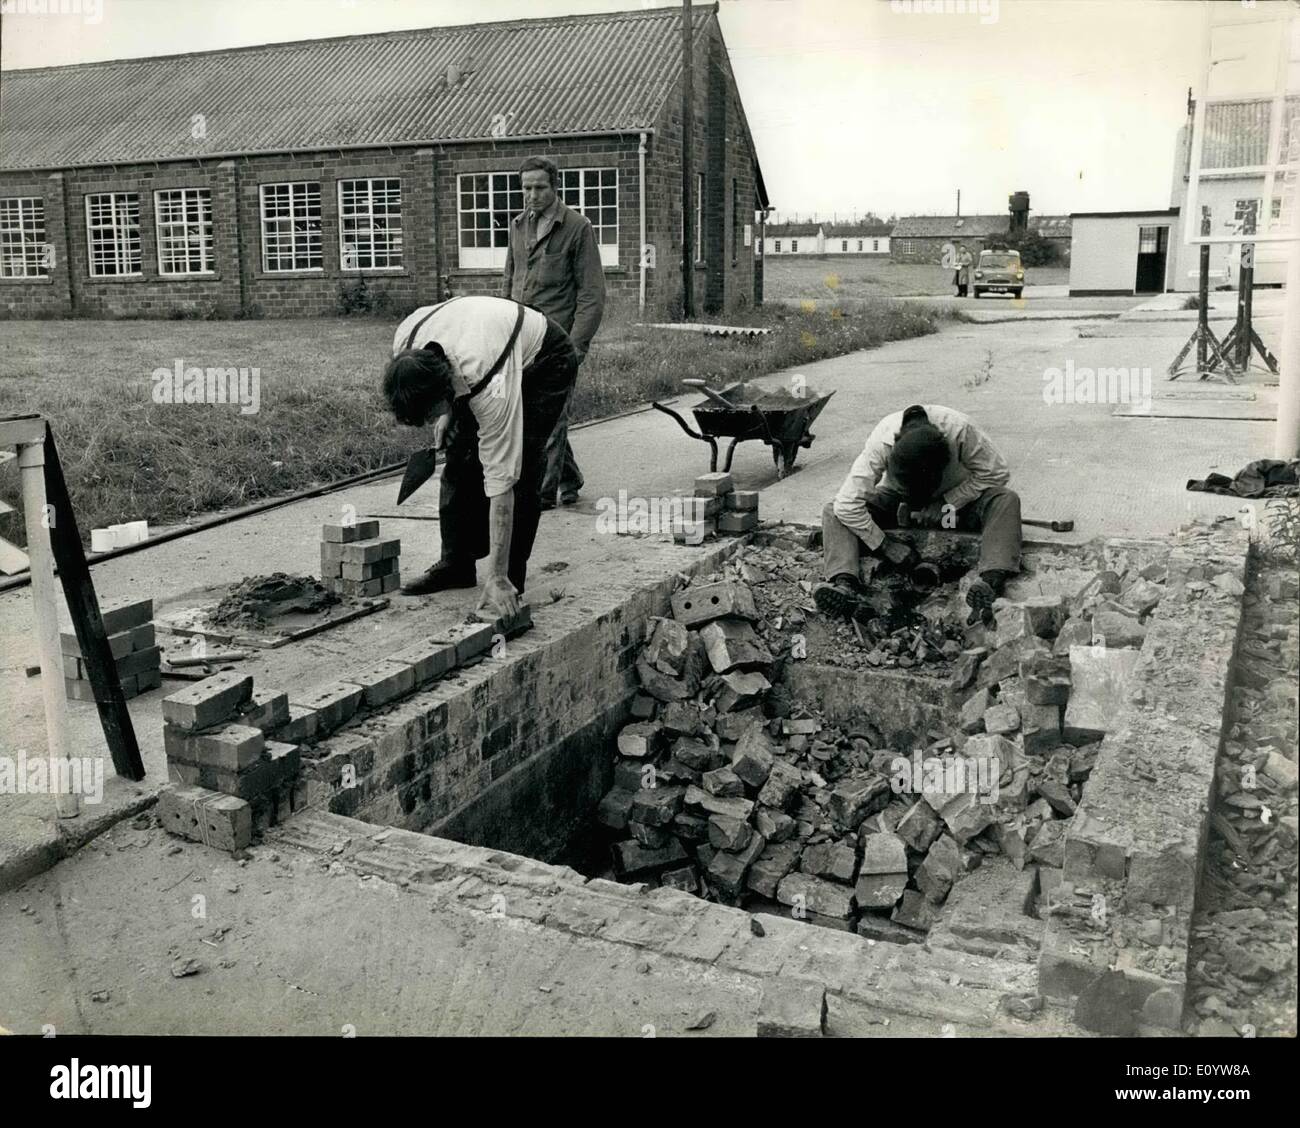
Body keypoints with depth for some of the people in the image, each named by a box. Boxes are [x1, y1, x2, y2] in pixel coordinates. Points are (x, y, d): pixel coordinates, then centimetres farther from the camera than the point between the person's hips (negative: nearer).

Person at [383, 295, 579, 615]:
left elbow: (500, 481, -42)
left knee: (519, 469, -18)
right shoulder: (404, 345, -29)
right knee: (461, 458, -2)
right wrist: (445, 412, -13)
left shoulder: (490, 384, -44)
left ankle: (509, 580, -7)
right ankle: (456, 564, 11)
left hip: (546, 361, -6)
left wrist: (497, 579, -40)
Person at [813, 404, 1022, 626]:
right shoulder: (881, 442, -33)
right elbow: (847, 505, -33)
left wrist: (947, 504, -26)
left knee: (1007, 501, -31)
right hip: (897, 500, 0)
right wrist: (886, 545, -31)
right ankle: (846, 585, -44)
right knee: (833, 512, -24)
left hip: (954, 499, 0)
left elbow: (997, 474, -21)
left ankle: (990, 584, -48)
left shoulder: (959, 430, -33)